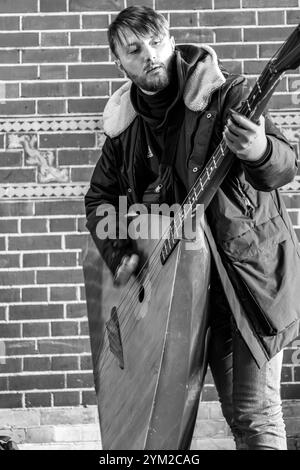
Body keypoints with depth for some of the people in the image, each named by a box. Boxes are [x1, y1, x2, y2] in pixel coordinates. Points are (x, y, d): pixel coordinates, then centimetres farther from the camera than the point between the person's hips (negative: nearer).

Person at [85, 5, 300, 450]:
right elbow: (100, 196, 13)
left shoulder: (226, 94, -13)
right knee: (233, 411, 13)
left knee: (256, 415, -9)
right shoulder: (125, 123, 3)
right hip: (198, 282, 5)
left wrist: (260, 153, -48)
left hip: (253, 270, -5)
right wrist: (119, 254, -4)